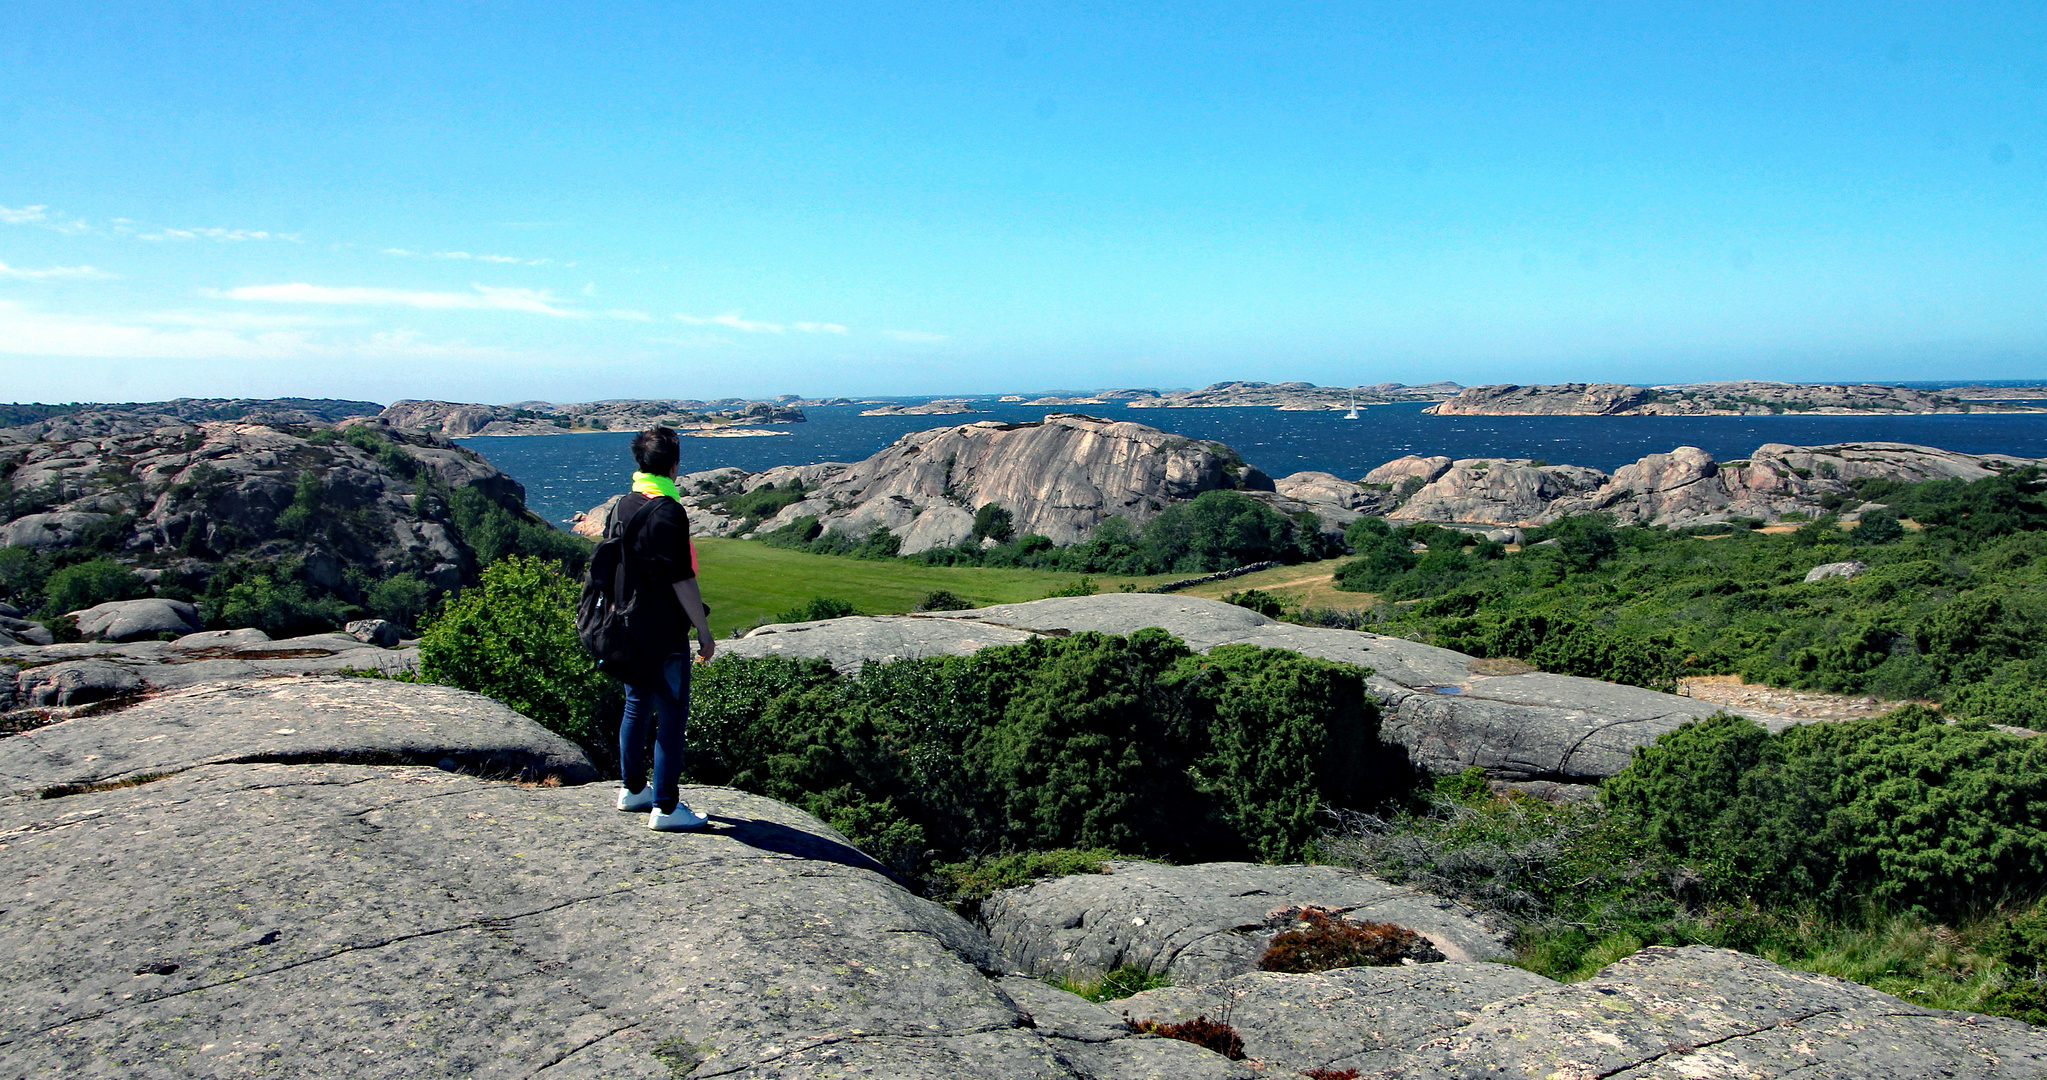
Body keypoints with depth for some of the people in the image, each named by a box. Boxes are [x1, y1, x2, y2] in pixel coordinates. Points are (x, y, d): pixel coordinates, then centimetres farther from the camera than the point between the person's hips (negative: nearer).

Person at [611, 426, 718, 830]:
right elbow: (681, 579, -19)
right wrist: (704, 629, -12)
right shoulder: (668, 511, -18)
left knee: (636, 707, 19)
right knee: (672, 717, -2)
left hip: (628, 629, 9)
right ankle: (666, 807, 1)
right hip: (664, 635, -9)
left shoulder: (621, 507, 7)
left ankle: (632, 788, 31)